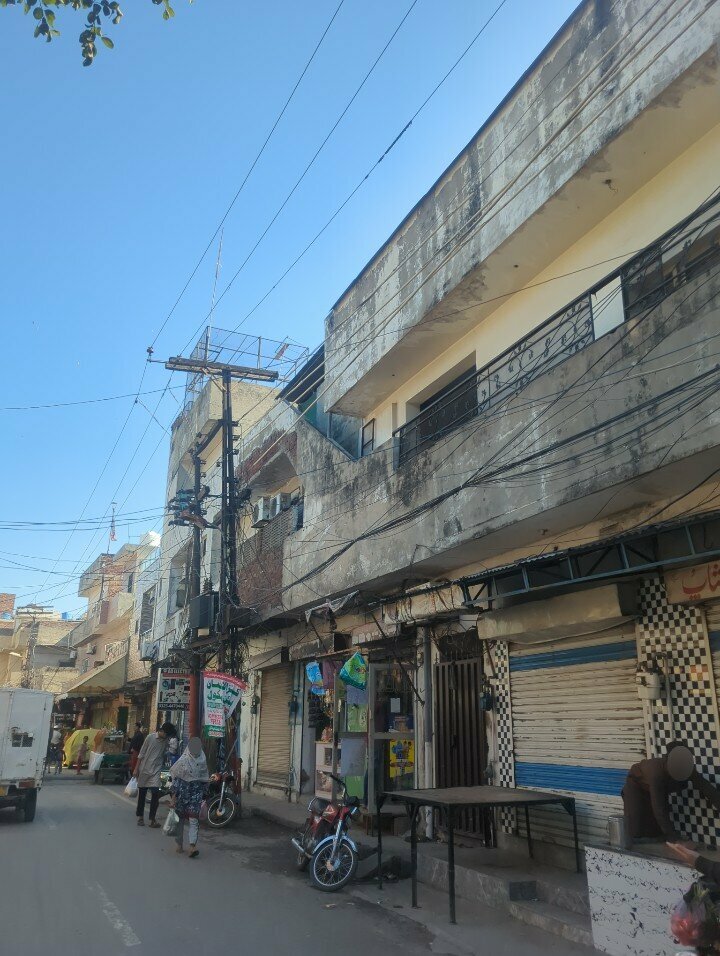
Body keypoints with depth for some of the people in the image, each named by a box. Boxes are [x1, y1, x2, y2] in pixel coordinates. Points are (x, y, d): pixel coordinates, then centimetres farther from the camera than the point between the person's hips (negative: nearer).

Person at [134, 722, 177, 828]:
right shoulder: (150, 737, -7)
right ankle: (140, 816, 25)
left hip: (156, 771, 1)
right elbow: (141, 754, -2)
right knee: (141, 794, 9)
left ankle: (152, 819, -3)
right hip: (144, 770, -1)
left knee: (155, 793, -12)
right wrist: (136, 768, -2)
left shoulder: (167, 741, 1)